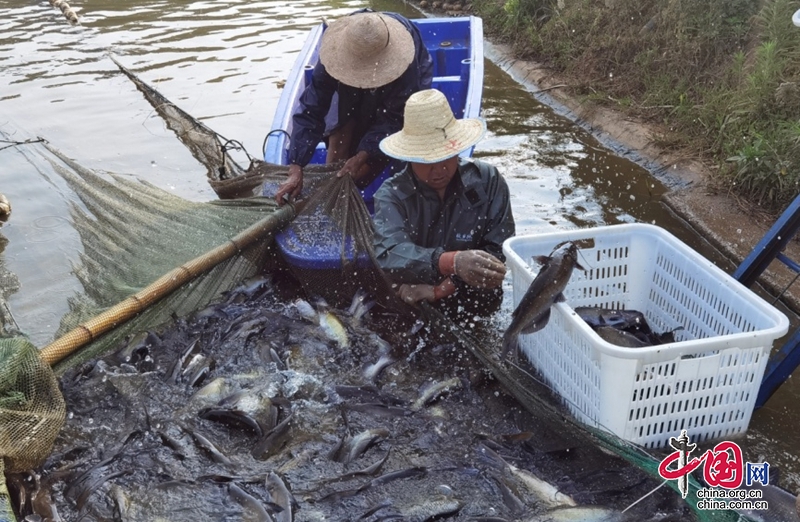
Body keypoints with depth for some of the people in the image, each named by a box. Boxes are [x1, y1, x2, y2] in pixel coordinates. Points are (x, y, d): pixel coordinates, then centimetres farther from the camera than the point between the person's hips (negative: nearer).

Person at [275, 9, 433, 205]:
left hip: (399, 86, -1)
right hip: (351, 88, 2)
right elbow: (311, 110, -37)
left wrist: (361, 157, -44)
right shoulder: (336, 52, -37)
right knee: (339, 135, -18)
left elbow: (393, 118, -34)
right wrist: (295, 169, -44)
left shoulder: (404, 64, -45)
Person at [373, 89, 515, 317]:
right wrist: (452, 262, -49)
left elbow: (500, 252, -13)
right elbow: (390, 255, -30)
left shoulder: (487, 181, -7)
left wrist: (438, 290, -25)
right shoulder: (391, 195, -11)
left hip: (466, 303, -1)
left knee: (487, 296, -30)